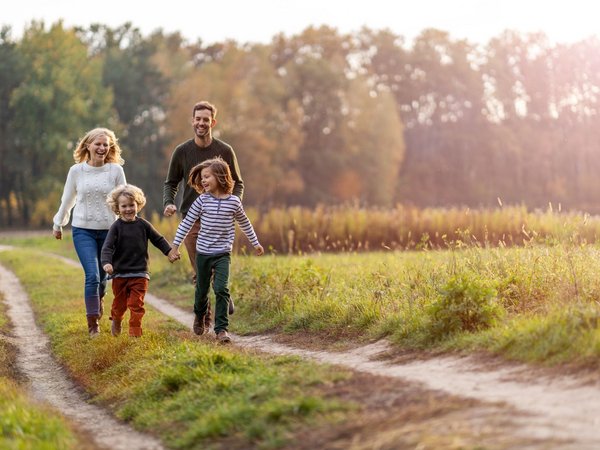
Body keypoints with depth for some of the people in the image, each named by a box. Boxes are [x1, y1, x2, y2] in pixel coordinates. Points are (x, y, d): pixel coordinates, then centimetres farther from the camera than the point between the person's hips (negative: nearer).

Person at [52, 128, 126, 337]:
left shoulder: (116, 170, -3)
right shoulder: (76, 171, 0)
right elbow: (67, 200, 13)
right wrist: (58, 224, 22)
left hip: (109, 230, 1)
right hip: (83, 230, -1)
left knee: (102, 275, 11)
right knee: (92, 275, -15)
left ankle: (98, 301, 44)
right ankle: (93, 323, -7)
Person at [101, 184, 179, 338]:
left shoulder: (143, 225, 1)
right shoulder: (116, 227, -7)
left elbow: (158, 239, 13)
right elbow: (107, 247, -16)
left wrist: (169, 251, 1)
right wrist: (106, 262, -32)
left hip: (140, 274, 1)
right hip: (120, 273, -1)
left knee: (136, 305, -4)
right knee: (120, 303, 14)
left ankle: (135, 332, 2)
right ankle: (116, 321, 42)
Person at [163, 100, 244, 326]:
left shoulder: (225, 151, 2)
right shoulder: (182, 152, 4)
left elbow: (238, 183, 10)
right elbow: (170, 183, 12)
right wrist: (168, 203, -8)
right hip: (191, 220, 1)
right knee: (200, 274, 3)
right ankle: (204, 318, 16)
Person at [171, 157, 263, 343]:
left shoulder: (233, 201, -3)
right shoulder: (202, 200, -6)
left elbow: (244, 223, 14)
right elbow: (187, 223, -1)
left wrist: (255, 243, 23)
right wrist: (175, 245, -3)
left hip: (223, 253, -1)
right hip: (203, 253, 1)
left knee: (221, 289, -15)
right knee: (202, 289, 14)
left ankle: (221, 328, -10)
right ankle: (199, 316, 43)